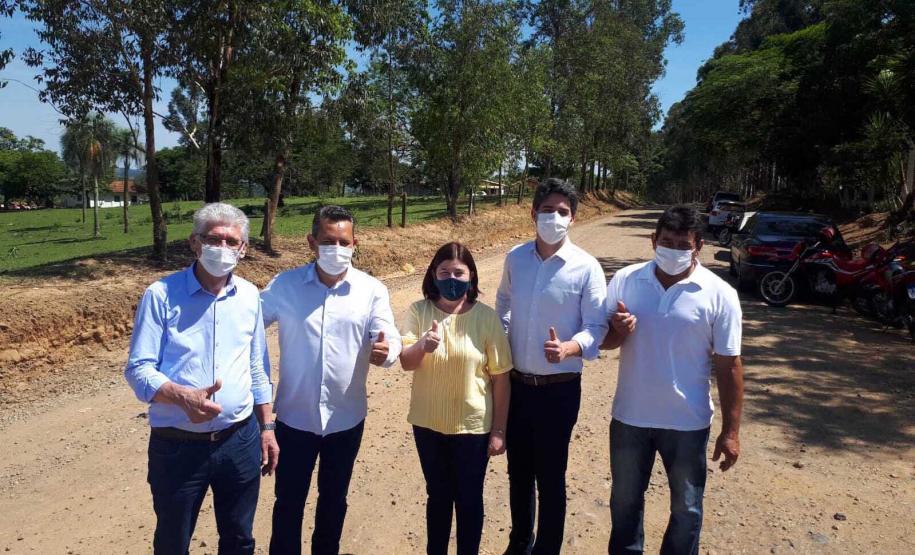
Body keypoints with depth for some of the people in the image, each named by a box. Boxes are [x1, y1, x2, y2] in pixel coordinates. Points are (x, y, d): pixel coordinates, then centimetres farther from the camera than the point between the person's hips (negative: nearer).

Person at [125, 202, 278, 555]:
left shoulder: (249, 296, 2)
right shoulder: (161, 295, -10)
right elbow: (138, 369, -12)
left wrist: (266, 426, 10)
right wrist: (184, 396, -30)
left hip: (240, 440, 3)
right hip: (177, 446, -3)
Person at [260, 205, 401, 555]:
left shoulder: (372, 290, -7)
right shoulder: (284, 286, -7)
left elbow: (391, 340, -10)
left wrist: (385, 352, -33)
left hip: (346, 418, 1)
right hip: (294, 416, -1)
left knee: (334, 499, 21)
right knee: (289, 500, 14)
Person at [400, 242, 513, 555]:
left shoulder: (486, 318, -12)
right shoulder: (418, 312, -8)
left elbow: (500, 378, -8)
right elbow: (405, 363, -13)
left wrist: (498, 430, -5)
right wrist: (422, 345, -35)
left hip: (473, 426, -2)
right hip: (428, 424, 2)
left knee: (469, 499, 15)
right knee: (437, 495, 21)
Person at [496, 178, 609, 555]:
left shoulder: (586, 268, -12)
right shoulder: (515, 259, 0)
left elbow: (596, 327, -13)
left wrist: (567, 349, -31)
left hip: (559, 389, -4)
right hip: (516, 383, 4)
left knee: (550, 478, 8)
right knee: (518, 471, 19)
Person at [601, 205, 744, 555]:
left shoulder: (719, 295, -10)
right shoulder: (625, 280, -5)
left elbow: (728, 366, -6)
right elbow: (604, 340, 3)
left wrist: (730, 431, -5)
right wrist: (618, 331, -21)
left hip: (687, 423, -2)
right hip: (629, 416, 2)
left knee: (686, 509, 18)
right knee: (624, 501, 21)